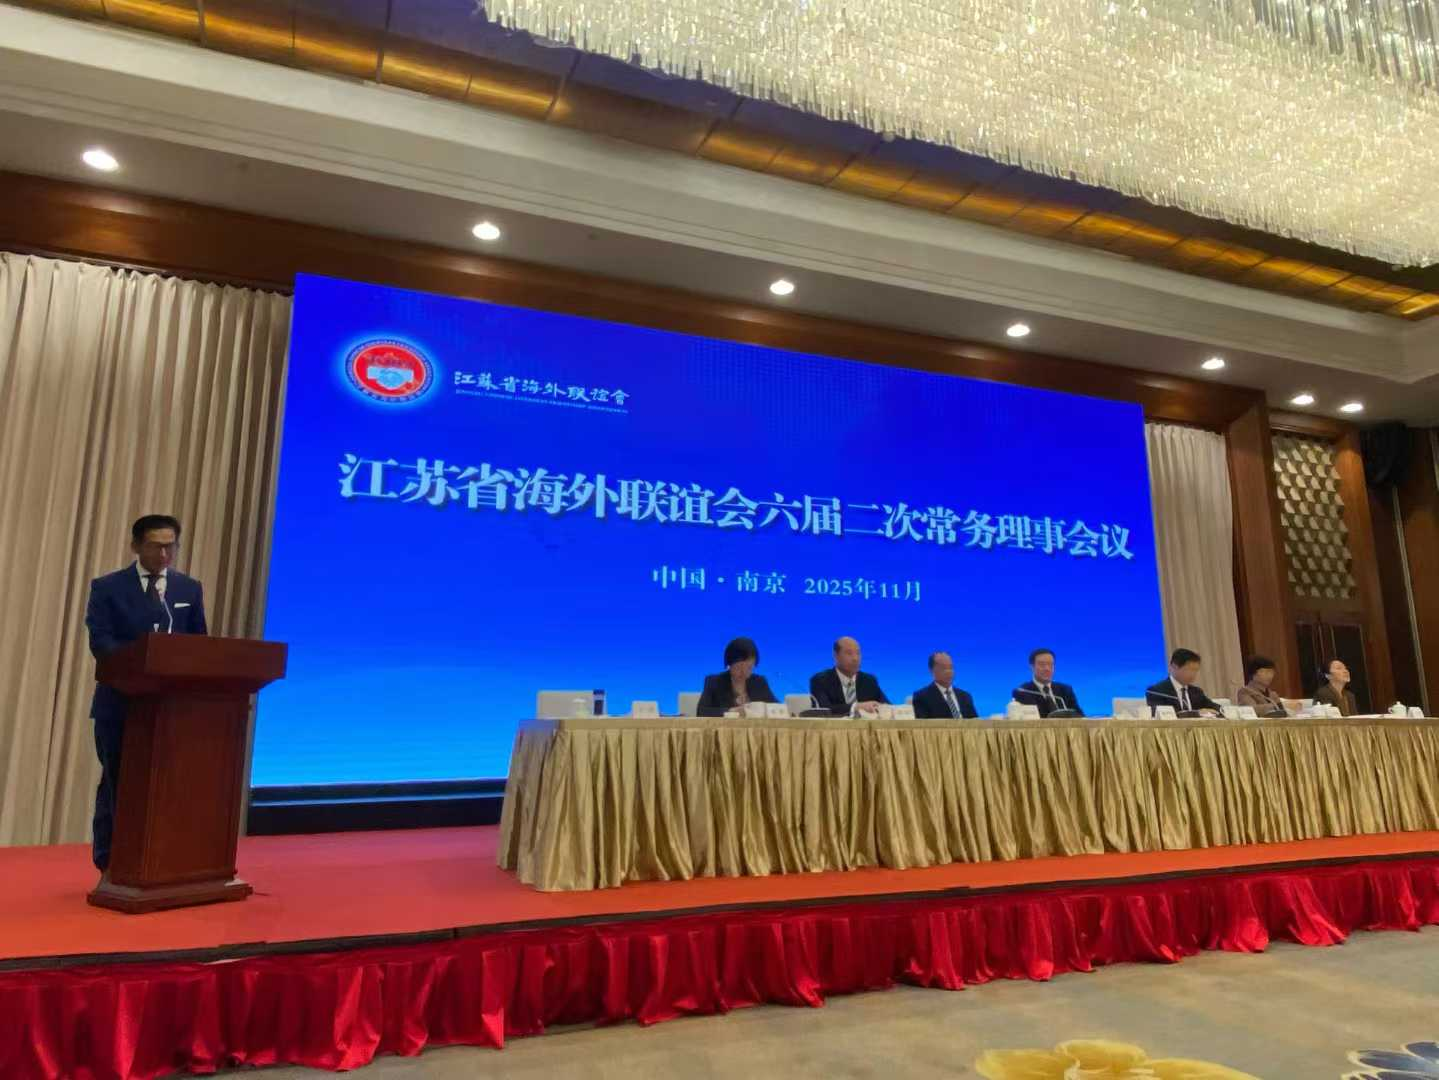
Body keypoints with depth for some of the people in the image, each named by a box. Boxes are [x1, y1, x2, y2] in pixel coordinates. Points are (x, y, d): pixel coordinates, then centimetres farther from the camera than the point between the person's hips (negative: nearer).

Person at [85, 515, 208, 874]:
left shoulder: (190, 589, 9)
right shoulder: (108, 587, 1)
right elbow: (100, 641, -10)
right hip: (121, 703, -2)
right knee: (117, 782, 6)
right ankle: (110, 866, 16)